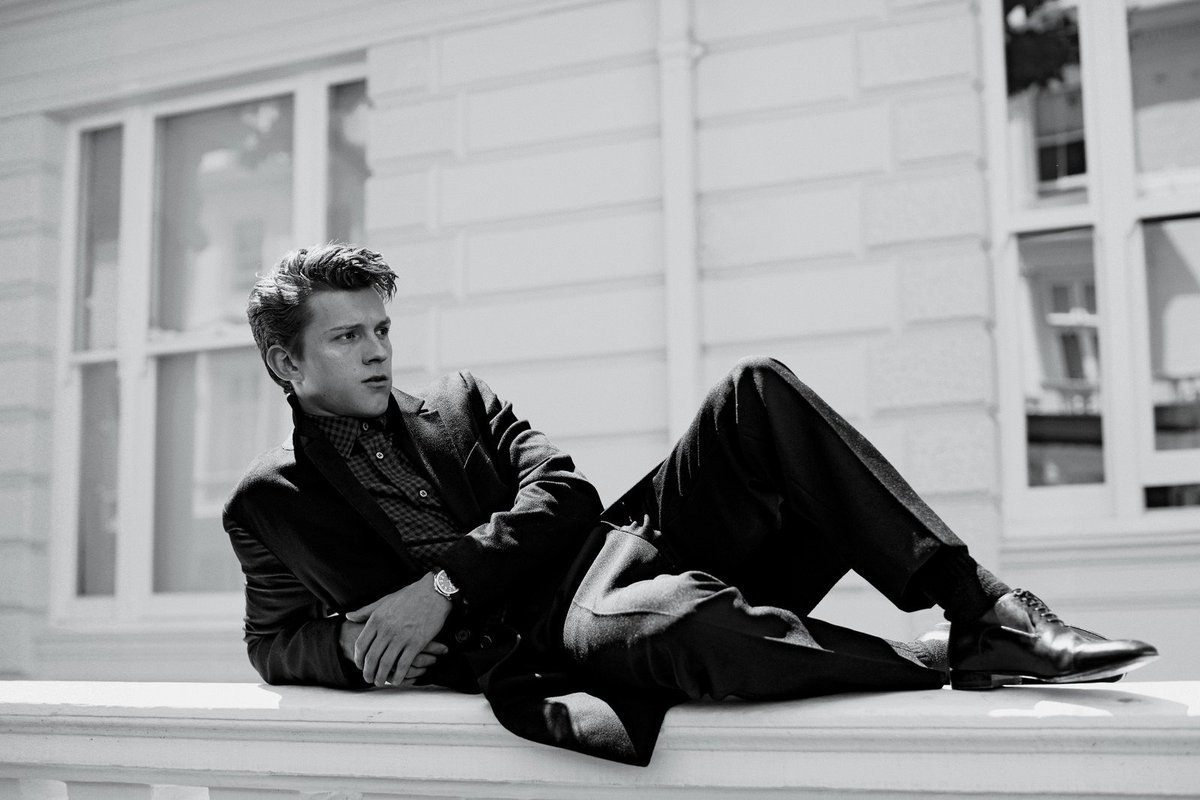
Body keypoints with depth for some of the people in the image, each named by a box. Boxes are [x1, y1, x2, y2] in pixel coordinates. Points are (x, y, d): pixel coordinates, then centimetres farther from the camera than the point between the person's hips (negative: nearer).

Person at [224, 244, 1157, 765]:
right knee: (686, 617, -41)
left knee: (760, 388, -16)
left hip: (616, 546, 5)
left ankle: (983, 611, -21)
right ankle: (940, 663, -18)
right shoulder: (268, 501, 12)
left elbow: (563, 492, 5)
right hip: (535, 638, -5)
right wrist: (354, 647, -12)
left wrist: (443, 585, -10)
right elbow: (275, 643, 11)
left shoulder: (459, 400, 19)